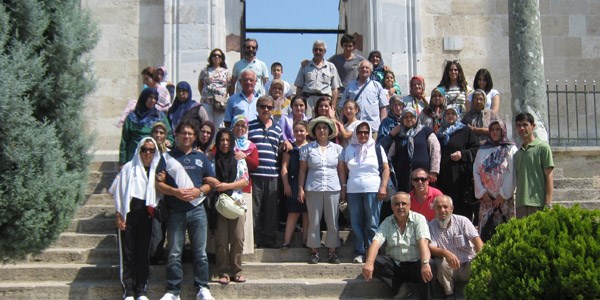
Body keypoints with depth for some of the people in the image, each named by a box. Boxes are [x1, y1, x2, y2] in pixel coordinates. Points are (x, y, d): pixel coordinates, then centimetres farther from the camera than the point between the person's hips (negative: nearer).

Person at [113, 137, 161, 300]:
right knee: (128, 253, -2)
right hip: (129, 213, -2)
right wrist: (119, 215, -4)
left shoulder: (157, 170, 11)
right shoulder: (129, 167, 4)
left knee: (143, 253, 3)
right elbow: (119, 190, 2)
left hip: (146, 215, 2)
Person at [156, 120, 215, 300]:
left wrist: (199, 191, -9)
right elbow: (159, 184, 2)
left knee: (200, 251, 2)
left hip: (197, 210, 1)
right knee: (174, 253, 2)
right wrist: (175, 192, -14)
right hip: (175, 211, -1)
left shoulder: (201, 157, 14)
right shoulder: (167, 157, 8)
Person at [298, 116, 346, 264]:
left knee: (333, 222, 3)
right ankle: (314, 251, 9)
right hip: (313, 190, -1)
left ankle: (332, 251, 10)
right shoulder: (307, 148, 6)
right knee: (314, 222, 1)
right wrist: (301, 188, -2)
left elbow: (341, 171, 9)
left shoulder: (337, 148, 9)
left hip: (333, 190, 1)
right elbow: (302, 170, 6)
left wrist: (343, 189, 4)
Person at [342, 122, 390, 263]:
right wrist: (343, 188, 3)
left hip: (373, 190, -2)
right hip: (353, 191, 2)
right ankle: (359, 253, 8)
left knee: (372, 224, -1)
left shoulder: (377, 148, 7)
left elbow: (386, 169, 3)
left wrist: (383, 187, -7)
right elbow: (344, 170, 12)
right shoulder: (349, 149, 12)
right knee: (356, 223, 3)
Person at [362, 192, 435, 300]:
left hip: (414, 265, -3)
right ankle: (400, 288, -14)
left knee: (429, 265, -34)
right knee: (374, 261, -23)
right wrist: (369, 263, -33)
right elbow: (376, 242, -12)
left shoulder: (419, 219, -4)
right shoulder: (387, 222, 3)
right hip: (394, 265, 3)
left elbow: (423, 242, -20)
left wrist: (425, 263, -40)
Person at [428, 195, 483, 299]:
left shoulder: (462, 221, 2)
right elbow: (430, 248, -11)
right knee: (441, 262, -31)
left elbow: (476, 239, -9)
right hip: (449, 267, 0)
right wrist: (446, 253, -33)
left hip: (468, 264, 0)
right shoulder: (431, 226, 1)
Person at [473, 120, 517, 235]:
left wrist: (503, 194, -9)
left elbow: (511, 174, -3)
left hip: (504, 197, -3)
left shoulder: (511, 149, 5)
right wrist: (482, 192, -1)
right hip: (486, 198, 3)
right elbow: (476, 172, 10)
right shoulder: (482, 150, 15)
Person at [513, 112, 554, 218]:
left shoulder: (542, 148, 1)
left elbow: (549, 176, -4)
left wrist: (548, 203, -11)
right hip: (521, 204, 6)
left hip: (538, 203, -6)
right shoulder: (517, 154, 18)